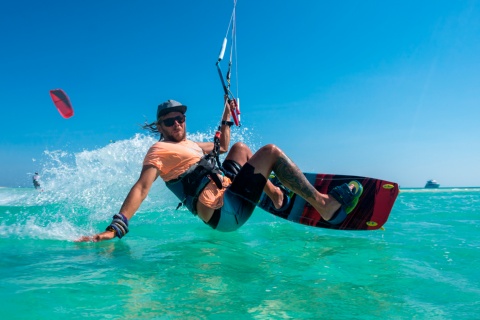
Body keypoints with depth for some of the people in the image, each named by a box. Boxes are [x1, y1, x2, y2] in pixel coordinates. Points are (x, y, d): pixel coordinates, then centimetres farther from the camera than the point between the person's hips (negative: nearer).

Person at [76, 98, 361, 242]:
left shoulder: (189, 145, 21)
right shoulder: (159, 150, -6)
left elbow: (222, 146, 36)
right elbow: (142, 187, -19)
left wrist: (226, 117, 30)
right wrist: (115, 228, -31)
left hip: (227, 190, 10)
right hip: (225, 211, -10)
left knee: (240, 148, 25)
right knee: (270, 151, -9)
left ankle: (275, 194, 16)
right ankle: (325, 205, -10)